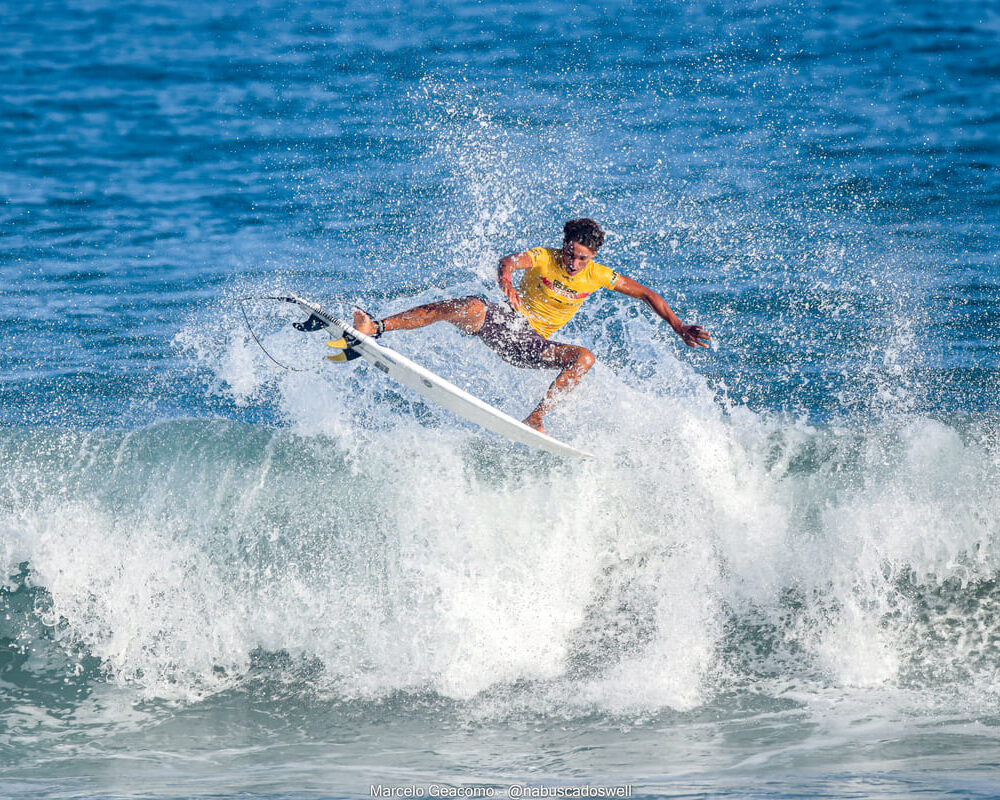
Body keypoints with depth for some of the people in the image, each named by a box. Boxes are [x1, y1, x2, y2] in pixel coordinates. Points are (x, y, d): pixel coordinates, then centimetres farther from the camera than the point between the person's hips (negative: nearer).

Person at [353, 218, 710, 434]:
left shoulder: (597, 276, -2)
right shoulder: (544, 258, -10)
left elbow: (646, 294, 7)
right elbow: (508, 261, -31)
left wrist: (679, 328, 2)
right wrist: (506, 279, -55)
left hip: (530, 345, 3)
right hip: (502, 322, -3)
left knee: (584, 357, -23)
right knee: (471, 308, -35)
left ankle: (535, 418, -26)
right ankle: (376, 327, -43)